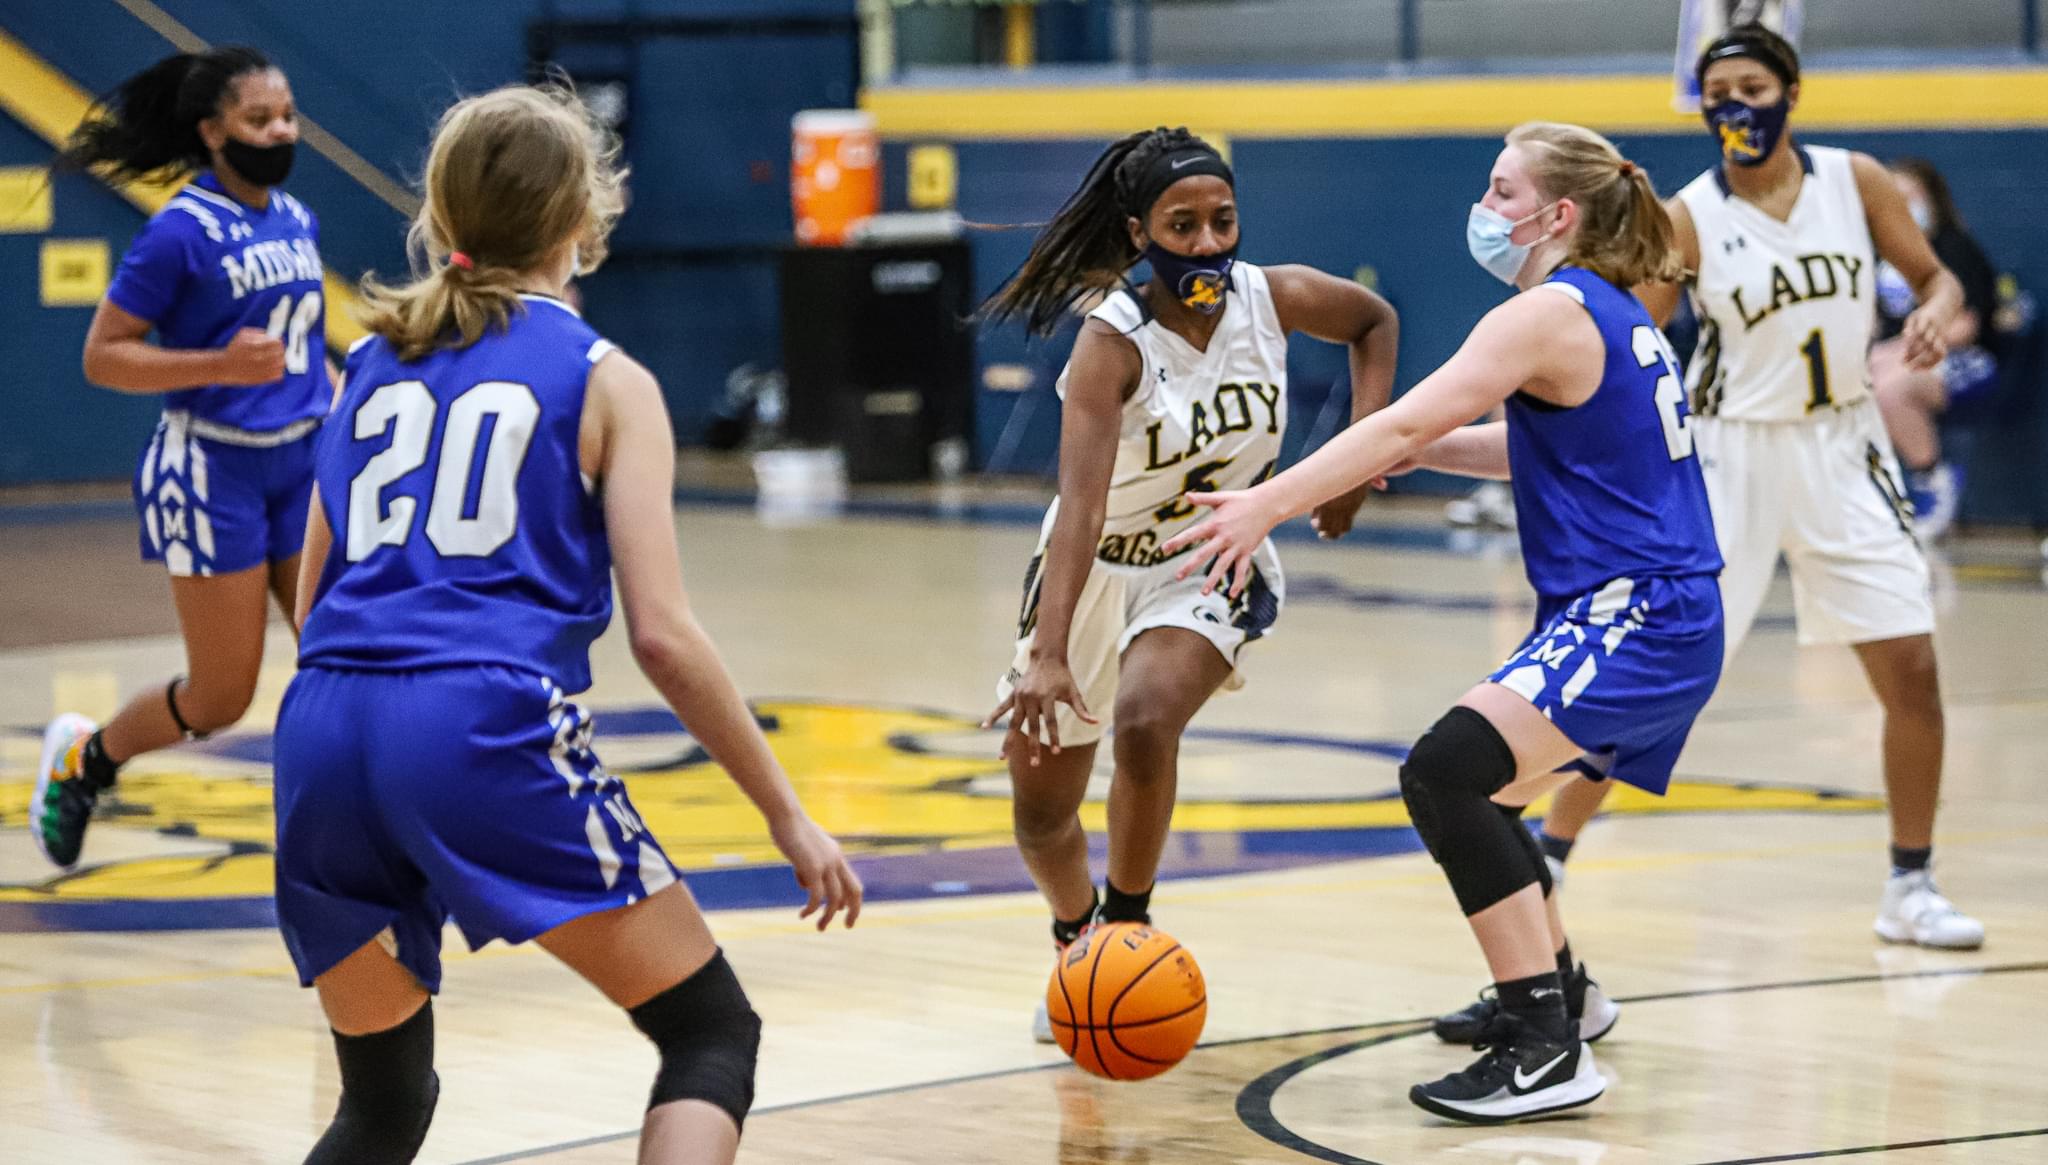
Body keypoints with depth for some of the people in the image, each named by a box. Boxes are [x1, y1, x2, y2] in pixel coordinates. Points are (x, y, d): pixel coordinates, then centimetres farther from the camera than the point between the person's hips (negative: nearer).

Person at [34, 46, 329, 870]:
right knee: (220, 696, 2)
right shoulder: (183, 231, -14)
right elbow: (102, 355, -13)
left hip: (301, 463, 6)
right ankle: (83, 755, 29)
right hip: (213, 469, -6)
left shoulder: (297, 222, 7)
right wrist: (220, 366, -25)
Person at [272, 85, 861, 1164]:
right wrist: (787, 818, 5)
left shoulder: (371, 362, 21)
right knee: (712, 1035, 5)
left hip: (322, 725, 5)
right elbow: (661, 635, -1)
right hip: (486, 725, -5)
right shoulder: (605, 382, 7)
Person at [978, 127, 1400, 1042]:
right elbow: (1081, 503, -39)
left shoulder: (1274, 298, -16)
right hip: (1099, 566, -1)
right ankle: (1078, 940, 42)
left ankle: (1127, 922, -6)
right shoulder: (1113, 342, -28)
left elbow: (1375, 324, 7)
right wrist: (1050, 652, -50)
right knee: (1040, 808, 9)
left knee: (1145, 722, -29)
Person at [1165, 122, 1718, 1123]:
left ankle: (1547, 1053, -27)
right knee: (1472, 784, 26)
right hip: (1653, 624, 11)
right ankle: (1552, 987, 46)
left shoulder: (1550, 315, -13)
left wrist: (1265, 506, -21)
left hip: (1633, 619, -11)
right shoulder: (1612, 315, 16)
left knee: (1445, 771, -25)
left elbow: (1404, 422, -20)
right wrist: (1422, 453, 15)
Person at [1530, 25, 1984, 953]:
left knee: (1911, 668, -1)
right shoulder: (1687, 220, -9)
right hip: (1732, 454, -2)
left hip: (1842, 450, 3)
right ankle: (1544, 860, 8)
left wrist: (1935, 316, -16)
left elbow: (1934, 276, 6)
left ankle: (1911, 889, 12)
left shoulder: (1856, 181, -2)